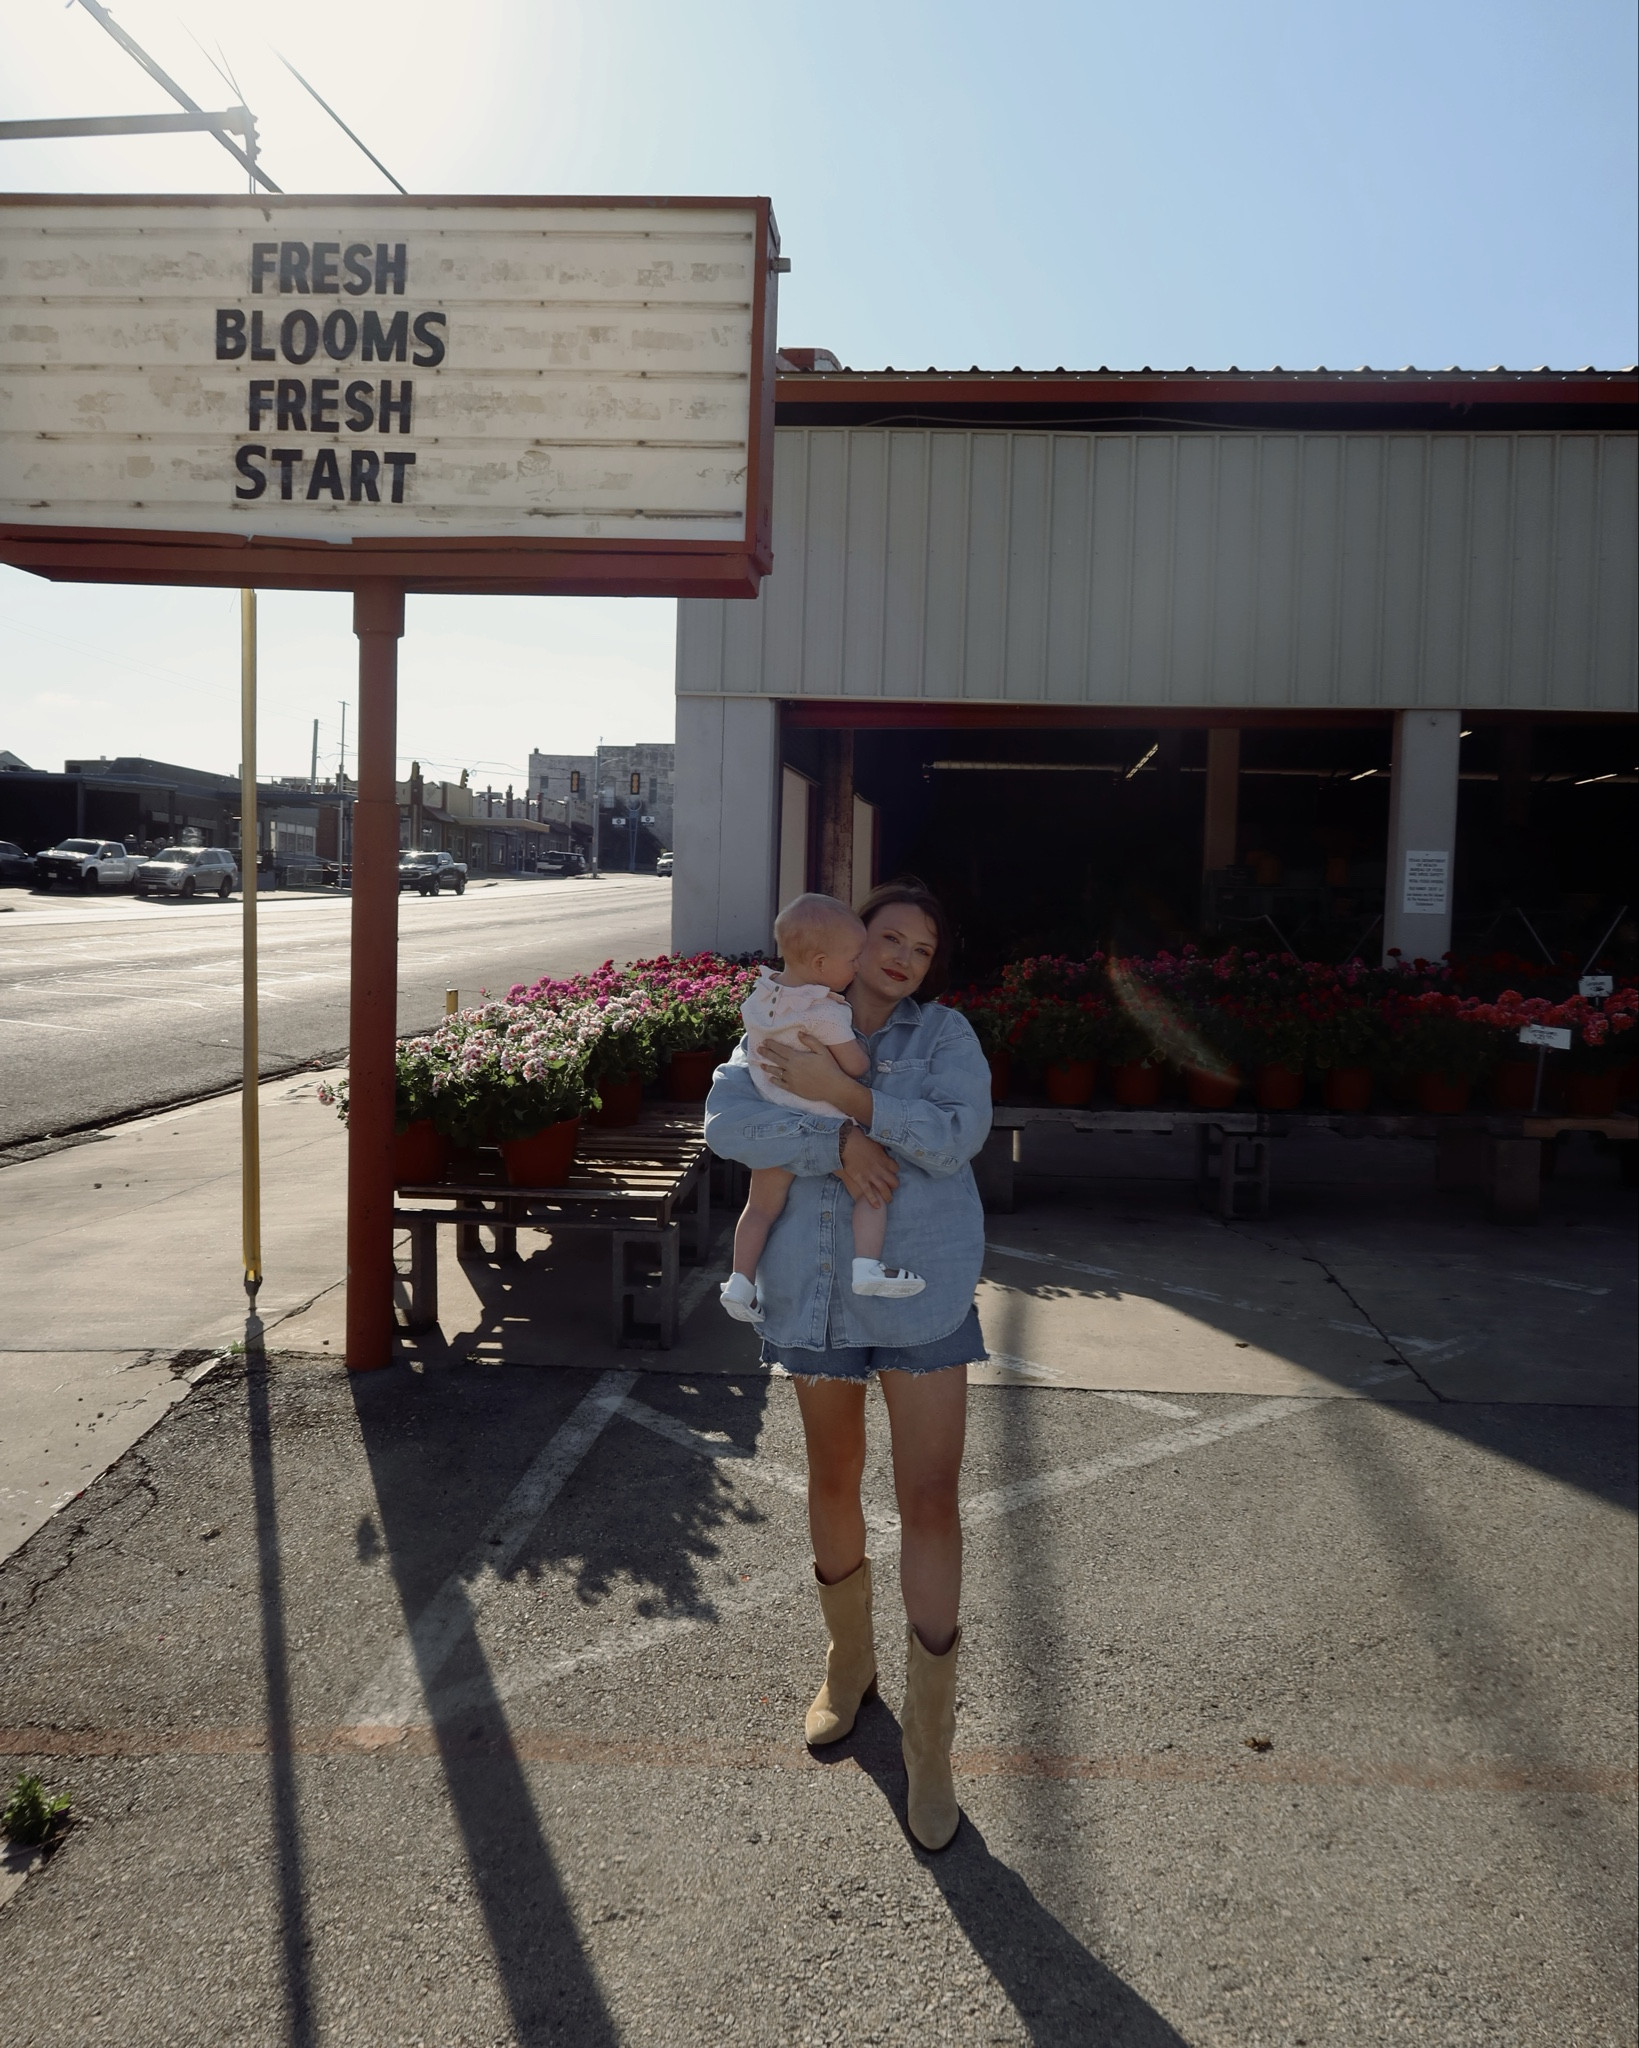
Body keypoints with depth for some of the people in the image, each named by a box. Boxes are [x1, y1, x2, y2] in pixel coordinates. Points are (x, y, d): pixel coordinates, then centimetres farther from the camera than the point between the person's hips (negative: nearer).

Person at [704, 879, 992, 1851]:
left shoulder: (945, 1034, -2)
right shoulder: (792, 1031, 2)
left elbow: (956, 1134, -18)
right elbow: (728, 1120, -13)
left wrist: (841, 1091, -24)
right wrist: (836, 1144, -25)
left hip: (921, 1292, -2)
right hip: (815, 1290, 2)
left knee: (931, 1499, -3)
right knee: (834, 1481, 18)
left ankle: (930, 1735, 11)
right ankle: (849, 1662, 42)